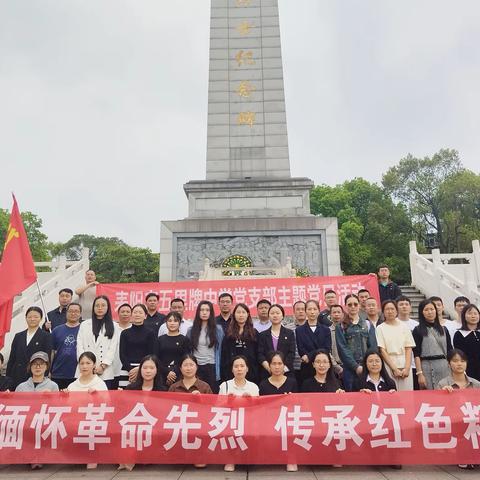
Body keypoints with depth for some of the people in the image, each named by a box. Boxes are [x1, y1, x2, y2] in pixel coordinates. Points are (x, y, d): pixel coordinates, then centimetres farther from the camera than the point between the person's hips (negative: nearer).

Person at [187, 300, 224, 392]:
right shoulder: (191, 330, 5)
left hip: (211, 367, -1)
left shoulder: (218, 329, 1)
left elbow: (219, 350, 1)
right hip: (195, 367, 1)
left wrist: (218, 372, -2)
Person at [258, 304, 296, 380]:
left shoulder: (290, 333, 8)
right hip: (267, 373, 1)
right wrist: (269, 367, -14)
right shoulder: (263, 335, 10)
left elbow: (291, 353, 0)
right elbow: (260, 354, 2)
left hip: (286, 371, 0)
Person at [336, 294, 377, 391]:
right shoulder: (341, 327, 3)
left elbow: (373, 346, 4)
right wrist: (356, 366, -12)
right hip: (350, 369, -2)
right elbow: (342, 349, -4)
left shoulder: (367, 324, 10)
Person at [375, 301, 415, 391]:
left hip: (405, 367, 2)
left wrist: (407, 368, -6)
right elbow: (382, 351, -3)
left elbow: (408, 349, 6)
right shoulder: (380, 328, 3)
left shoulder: (404, 327, 10)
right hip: (389, 366, -2)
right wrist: (394, 369, -9)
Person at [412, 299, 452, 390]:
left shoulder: (443, 329, 12)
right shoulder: (418, 330, 0)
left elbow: (449, 351, 13)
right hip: (427, 367, -4)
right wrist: (419, 373, -12)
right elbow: (416, 354, -5)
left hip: (444, 366, 4)